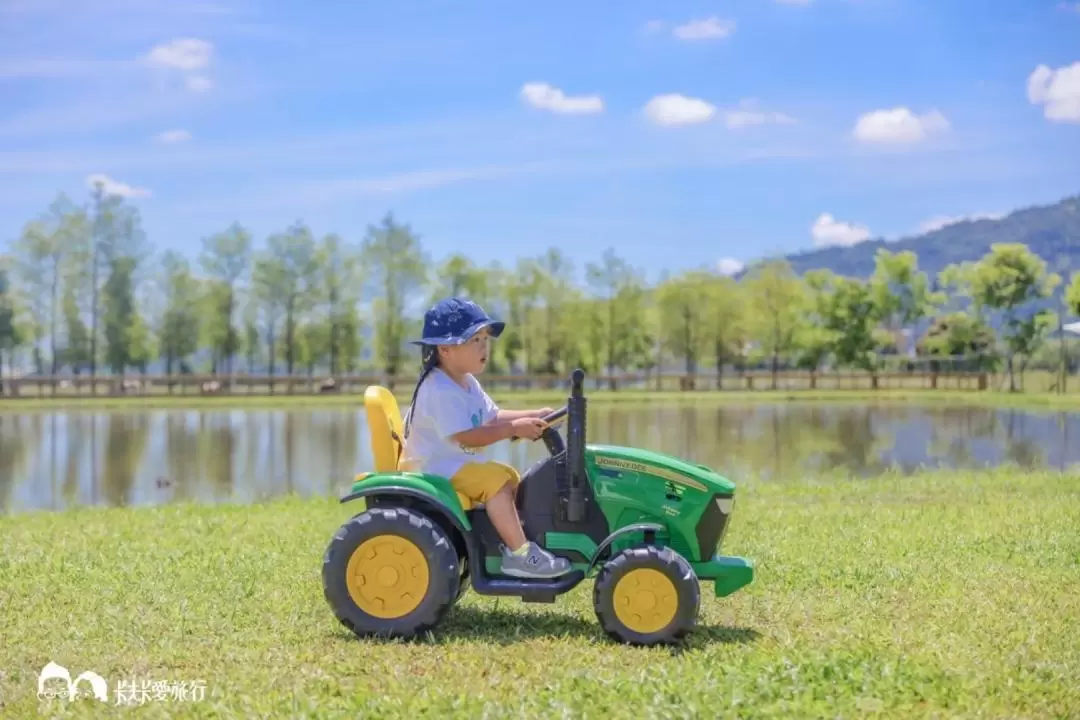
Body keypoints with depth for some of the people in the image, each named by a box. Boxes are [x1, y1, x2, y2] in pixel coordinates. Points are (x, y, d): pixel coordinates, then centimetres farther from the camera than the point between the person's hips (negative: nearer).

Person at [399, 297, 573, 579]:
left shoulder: (467, 383, 11)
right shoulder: (440, 391, -24)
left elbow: (493, 416, 13)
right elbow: (466, 437, -29)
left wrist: (532, 416, -2)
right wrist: (514, 429, -29)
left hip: (455, 462, 11)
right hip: (436, 466, -11)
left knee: (509, 475, 10)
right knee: (496, 480, -24)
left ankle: (515, 535, 6)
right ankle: (518, 553, -24)